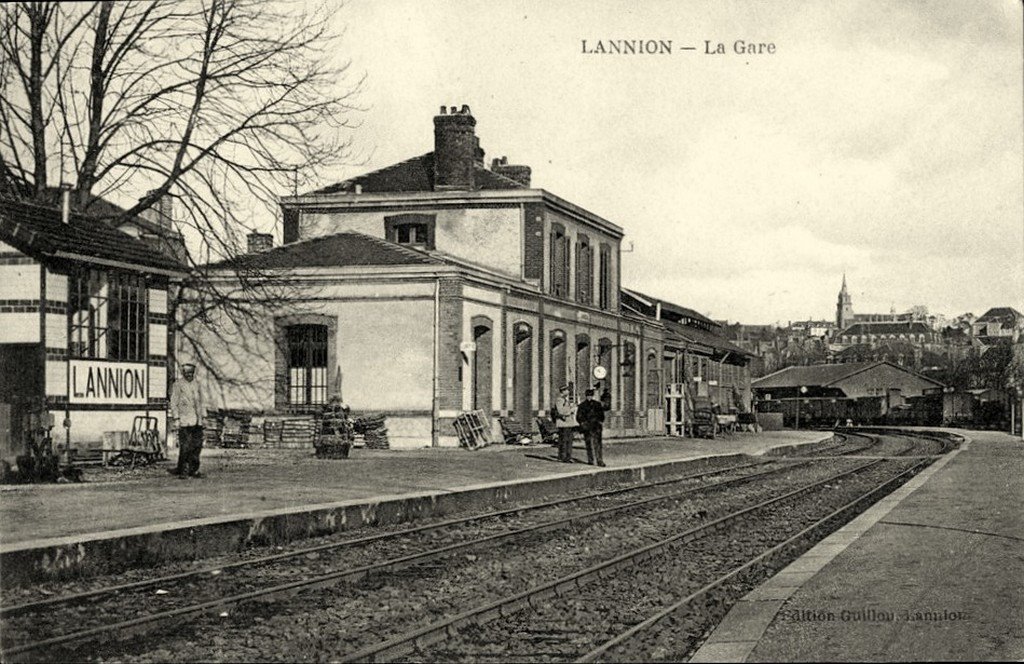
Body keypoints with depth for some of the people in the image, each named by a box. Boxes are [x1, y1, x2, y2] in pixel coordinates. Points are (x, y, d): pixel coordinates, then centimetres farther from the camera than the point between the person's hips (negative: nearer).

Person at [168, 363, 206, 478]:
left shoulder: (196, 385, 15)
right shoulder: (177, 385, -2)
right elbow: (174, 403, -5)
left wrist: (203, 416, 14)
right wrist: (176, 419, -11)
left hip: (197, 421, 6)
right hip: (184, 421, -6)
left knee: (197, 445, 4)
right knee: (185, 446, -7)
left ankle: (193, 470, 12)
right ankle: (183, 471, 0)